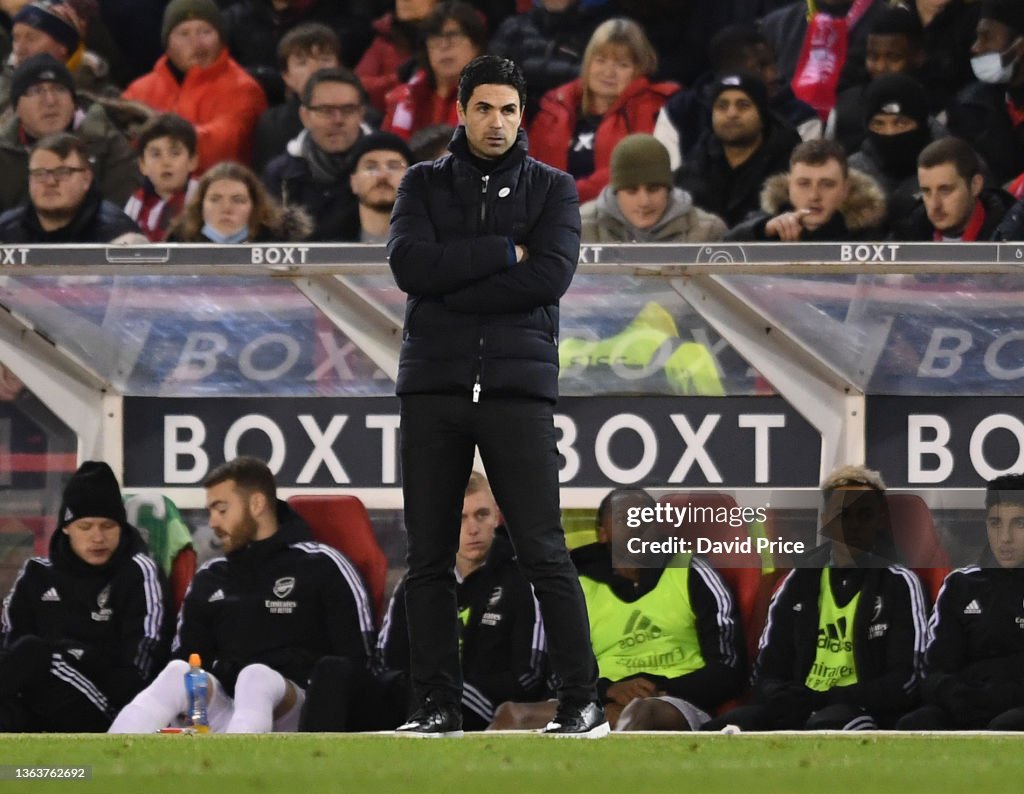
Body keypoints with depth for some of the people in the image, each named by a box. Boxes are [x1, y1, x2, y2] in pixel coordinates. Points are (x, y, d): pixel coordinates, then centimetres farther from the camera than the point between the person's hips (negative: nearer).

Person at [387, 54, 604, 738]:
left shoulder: (552, 189, 7)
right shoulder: (424, 184, 11)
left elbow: (550, 277, -10)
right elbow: (410, 265, -7)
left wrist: (450, 289, -9)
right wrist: (504, 252, -10)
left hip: (518, 386, -2)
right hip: (434, 386, 2)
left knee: (543, 552, -6)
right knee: (429, 557, 2)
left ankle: (583, 700, -3)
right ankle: (437, 703, 8)